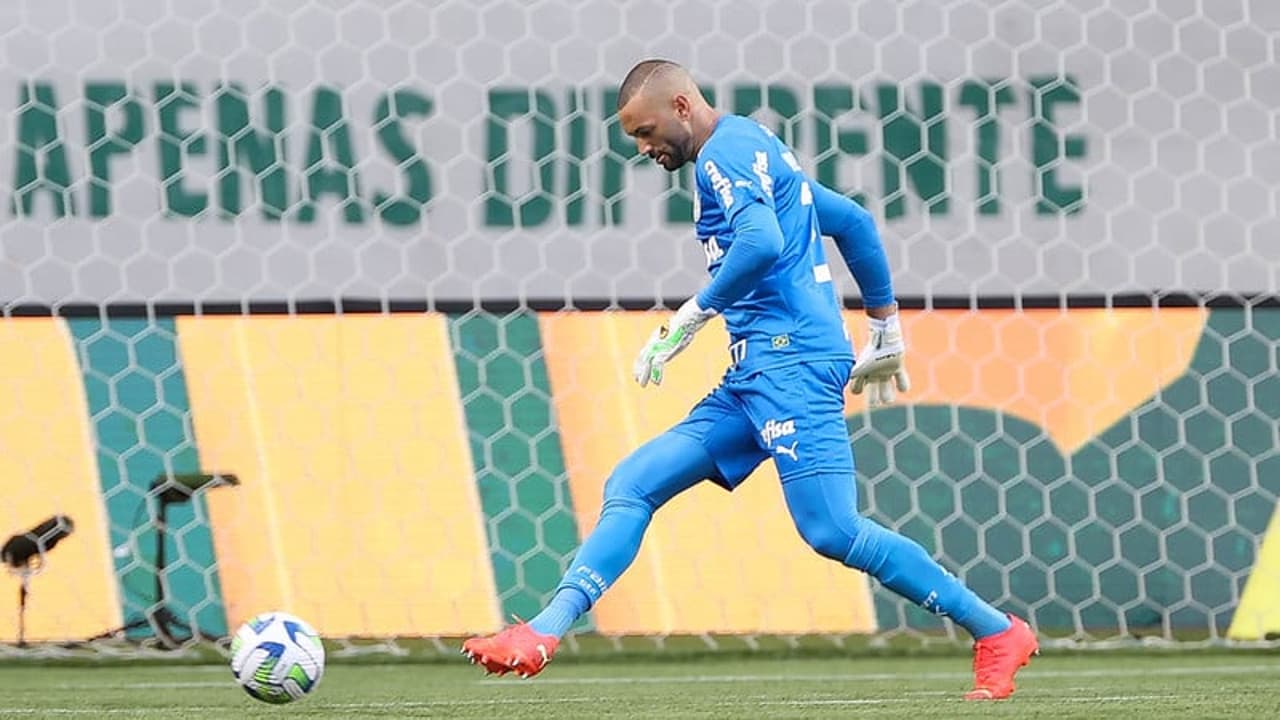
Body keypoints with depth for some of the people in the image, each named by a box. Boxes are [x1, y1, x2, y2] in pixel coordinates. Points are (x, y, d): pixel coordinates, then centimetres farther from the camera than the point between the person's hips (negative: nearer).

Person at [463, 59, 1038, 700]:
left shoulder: (724, 151, -6)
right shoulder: (752, 150, 24)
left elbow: (761, 242, -23)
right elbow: (853, 222, 30)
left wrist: (690, 317, -14)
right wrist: (885, 331, 33)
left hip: (793, 362, -11)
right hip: (756, 376, 11)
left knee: (834, 532, -17)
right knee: (631, 485, 3)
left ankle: (997, 633, -8)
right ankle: (542, 634, -5)